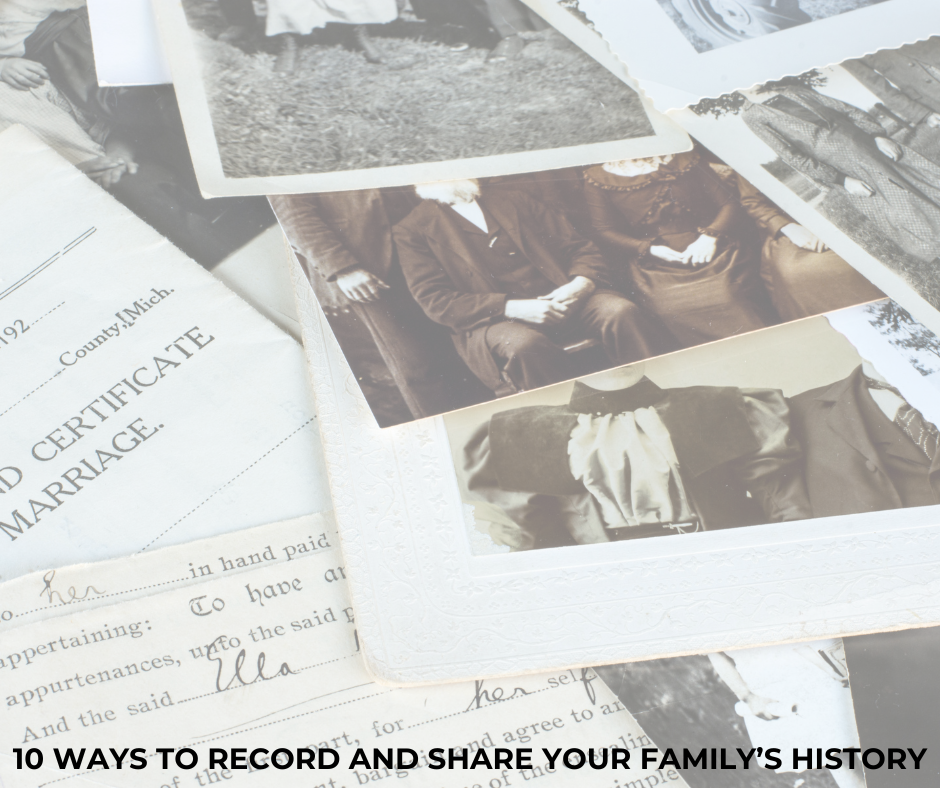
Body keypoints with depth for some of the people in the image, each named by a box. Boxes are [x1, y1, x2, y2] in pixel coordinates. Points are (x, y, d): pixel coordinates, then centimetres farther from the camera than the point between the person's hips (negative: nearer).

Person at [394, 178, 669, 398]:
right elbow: (435, 301, -4)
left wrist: (582, 282, -8)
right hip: (492, 320, -4)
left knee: (623, 313, -25)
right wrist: (510, 308, -17)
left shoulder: (512, 201, 22)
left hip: (562, 300, 4)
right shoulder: (413, 230, 8)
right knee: (525, 346, -39)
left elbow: (580, 248, 18)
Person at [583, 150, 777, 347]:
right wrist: (649, 248, -12)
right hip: (655, 267, -2)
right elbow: (605, 232, 4)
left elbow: (730, 203, 14)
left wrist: (710, 236, -7)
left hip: (713, 251, 2)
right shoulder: (597, 178, 14)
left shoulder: (685, 158, 20)